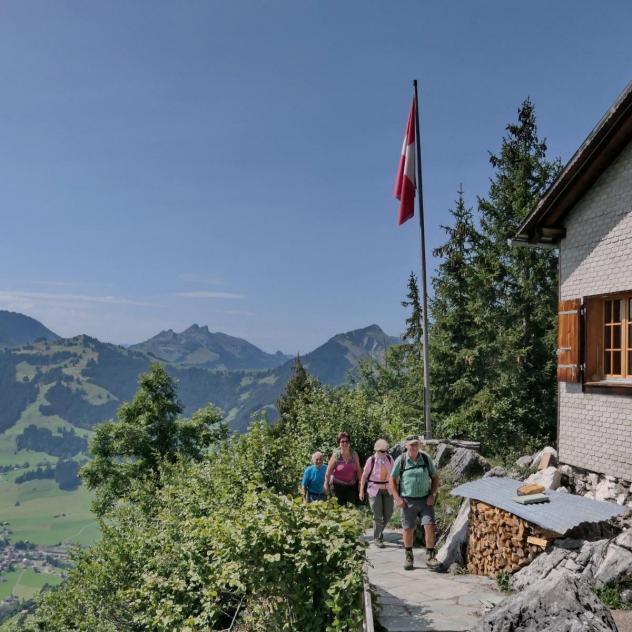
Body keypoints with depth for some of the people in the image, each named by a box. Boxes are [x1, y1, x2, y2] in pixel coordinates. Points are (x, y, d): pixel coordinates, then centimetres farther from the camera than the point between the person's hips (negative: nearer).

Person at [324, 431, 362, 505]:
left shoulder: (354, 455, 0)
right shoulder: (336, 455, -8)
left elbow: (358, 470, 9)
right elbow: (328, 472, -2)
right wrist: (326, 485, -2)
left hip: (351, 486, 2)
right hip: (338, 485, -2)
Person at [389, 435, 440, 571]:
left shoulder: (426, 458, 0)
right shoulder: (401, 460, -5)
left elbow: (435, 478, 9)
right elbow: (392, 479, 0)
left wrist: (433, 495, -3)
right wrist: (397, 498, -7)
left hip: (425, 500, 1)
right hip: (408, 501, -1)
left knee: (430, 526, -9)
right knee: (408, 530, 6)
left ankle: (430, 557, 4)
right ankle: (409, 557, 24)